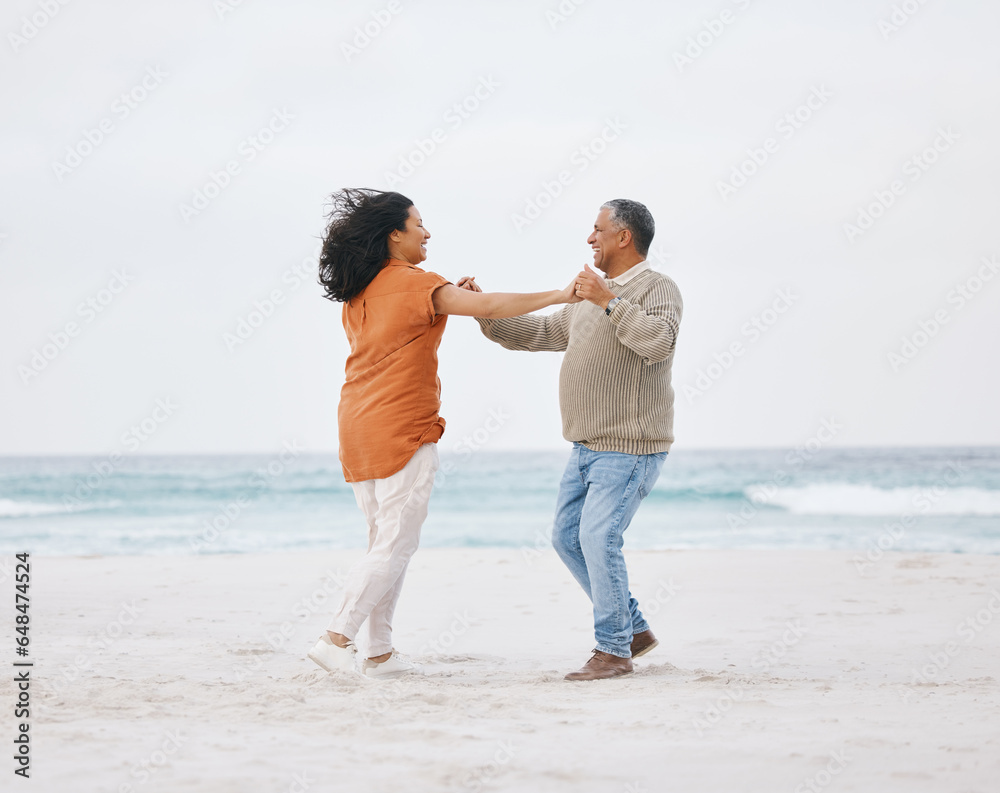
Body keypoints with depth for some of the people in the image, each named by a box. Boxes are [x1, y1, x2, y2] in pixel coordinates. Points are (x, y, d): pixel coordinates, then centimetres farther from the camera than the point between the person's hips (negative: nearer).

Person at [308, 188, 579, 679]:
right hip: (401, 430, -8)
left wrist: (448, 301, 17)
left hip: (359, 427, 8)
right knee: (395, 545, -5)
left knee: (386, 542, 12)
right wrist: (560, 296, -13)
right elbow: (489, 307, -18)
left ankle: (379, 653, 12)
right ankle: (337, 639, -11)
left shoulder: (357, 294, 13)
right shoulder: (414, 284, -11)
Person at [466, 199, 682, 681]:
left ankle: (613, 649, -4)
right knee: (567, 537, 9)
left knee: (598, 538, -15)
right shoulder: (591, 300, 17)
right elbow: (536, 334, 22)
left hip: (631, 447, -9)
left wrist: (609, 302, -29)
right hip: (590, 445, 9)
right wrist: (484, 310, 13)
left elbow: (658, 342, -29)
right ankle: (634, 629, 18)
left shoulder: (657, 289, -9)